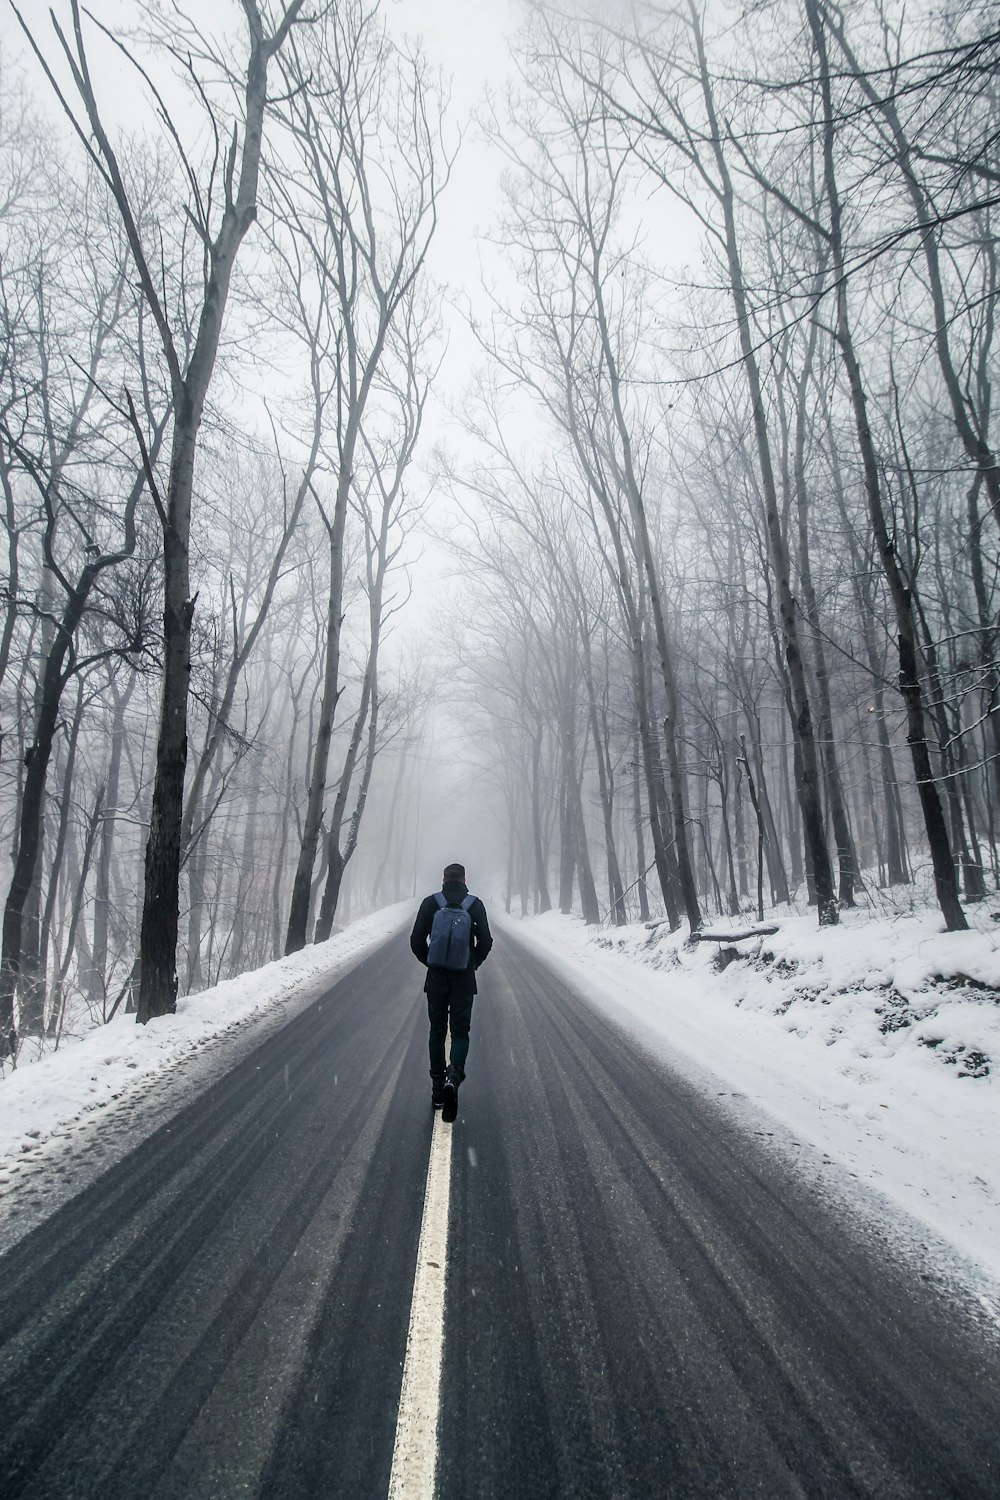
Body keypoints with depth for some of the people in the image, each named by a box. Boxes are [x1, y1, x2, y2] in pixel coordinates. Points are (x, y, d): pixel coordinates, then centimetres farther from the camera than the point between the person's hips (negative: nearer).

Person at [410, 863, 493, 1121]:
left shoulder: (430, 903, -3)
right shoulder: (475, 905, -3)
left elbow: (417, 940, -4)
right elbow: (485, 942, -4)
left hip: (436, 978, 1)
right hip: (464, 980, -1)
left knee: (437, 1031, 14)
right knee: (460, 1032, 7)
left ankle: (438, 1087, 18)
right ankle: (454, 1076, -18)